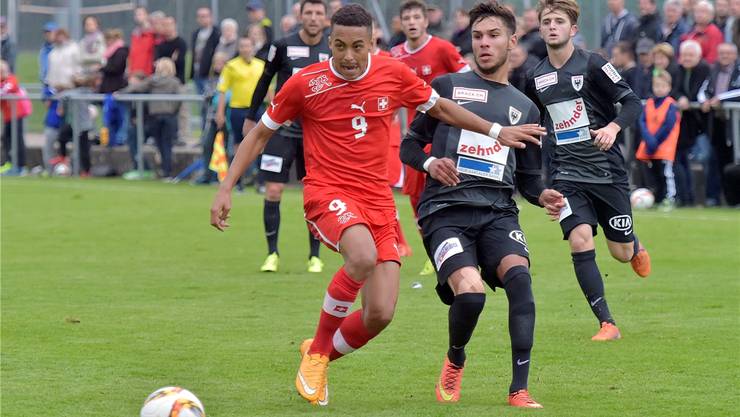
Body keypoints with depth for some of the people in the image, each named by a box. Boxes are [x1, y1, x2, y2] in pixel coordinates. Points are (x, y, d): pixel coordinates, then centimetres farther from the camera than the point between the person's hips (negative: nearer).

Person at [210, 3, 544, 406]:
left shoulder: (393, 74, 1)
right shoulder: (305, 83, -5)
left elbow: (440, 108, 18)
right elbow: (260, 133, 7)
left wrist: (497, 131, 15)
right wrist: (226, 188, 1)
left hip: (378, 202, 4)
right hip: (327, 192, -4)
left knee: (380, 315, -7)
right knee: (363, 256, -36)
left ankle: (320, 358, 24)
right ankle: (316, 351, -14)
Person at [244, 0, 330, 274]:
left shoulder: (333, 51, 0)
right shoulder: (283, 46, -6)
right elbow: (265, 81, 7)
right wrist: (251, 116, 10)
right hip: (282, 130, -1)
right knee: (273, 192, -6)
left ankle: (315, 256, 12)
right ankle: (272, 254, 6)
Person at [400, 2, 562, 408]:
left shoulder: (525, 108, 20)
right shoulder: (447, 86, 11)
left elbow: (527, 176, 25)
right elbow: (409, 145, 12)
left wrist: (543, 196, 3)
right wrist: (430, 163, -10)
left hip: (498, 212, 3)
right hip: (446, 211, -2)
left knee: (518, 275, -28)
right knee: (470, 291, -26)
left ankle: (519, 389, -26)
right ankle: (454, 360, 8)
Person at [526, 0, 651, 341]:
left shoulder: (592, 64, -8)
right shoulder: (537, 77, 7)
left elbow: (633, 103, -8)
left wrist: (613, 127, -26)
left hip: (606, 171, -3)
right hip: (566, 175, 3)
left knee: (622, 253, 5)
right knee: (580, 240, -19)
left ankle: (636, 247, 46)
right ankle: (607, 324, -13)